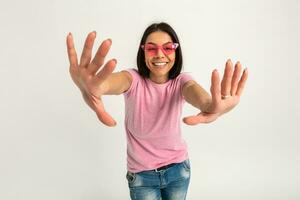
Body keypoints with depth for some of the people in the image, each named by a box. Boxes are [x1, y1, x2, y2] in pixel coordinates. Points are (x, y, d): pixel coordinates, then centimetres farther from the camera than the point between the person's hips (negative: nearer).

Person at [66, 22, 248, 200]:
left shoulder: (181, 81, -15)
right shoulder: (134, 80, -19)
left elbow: (193, 90, -40)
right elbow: (118, 80, -44)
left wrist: (211, 105, -66)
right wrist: (92, 87, -70)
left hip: (178, 169, 2)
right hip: (141, 174, -1)